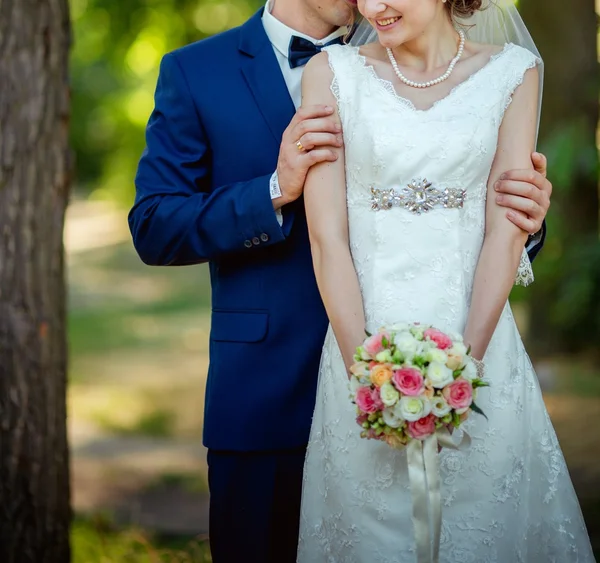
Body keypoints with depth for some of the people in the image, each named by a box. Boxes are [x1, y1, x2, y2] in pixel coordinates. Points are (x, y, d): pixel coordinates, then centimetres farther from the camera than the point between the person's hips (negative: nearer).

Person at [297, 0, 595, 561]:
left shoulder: (512, 72, 1)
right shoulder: (332, 73, -1)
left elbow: (505, 229, -4)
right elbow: (327, 233, -6)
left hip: (475, 332, 0)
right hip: (363, 334, 0)